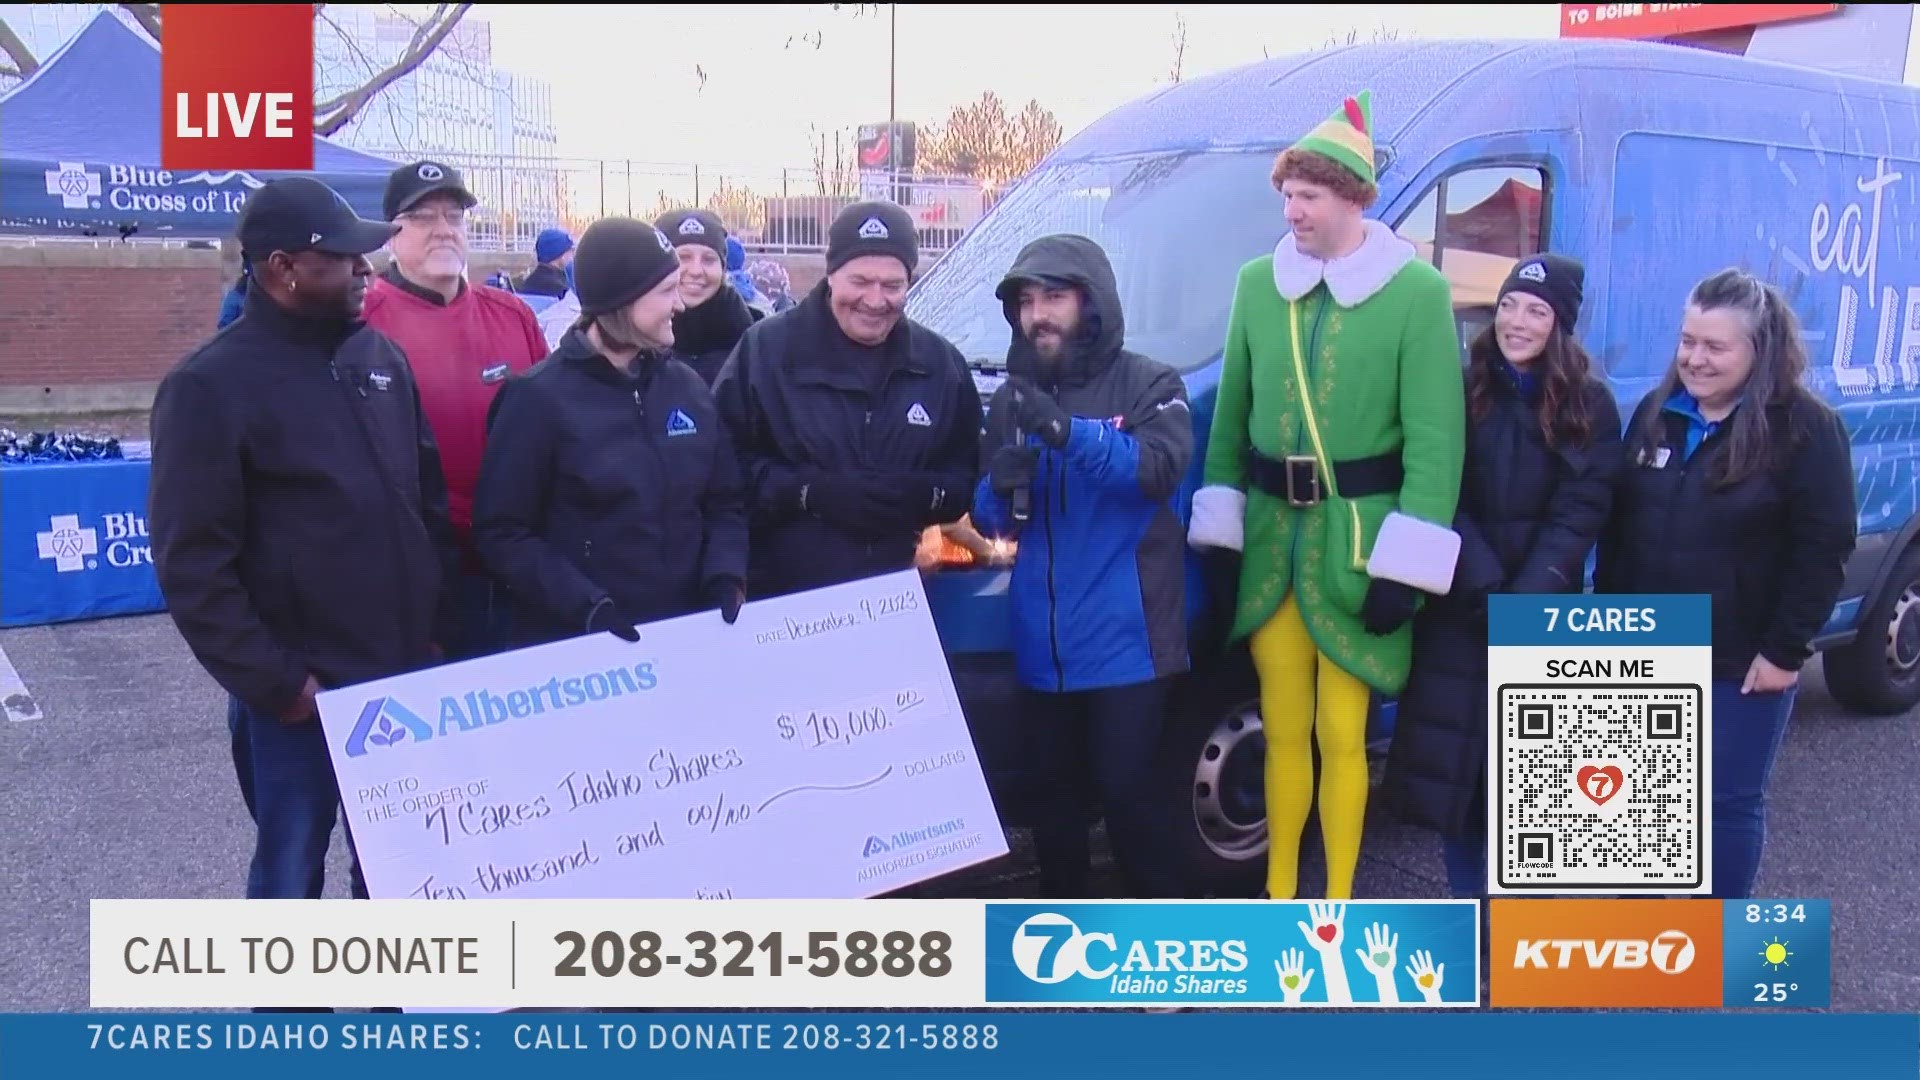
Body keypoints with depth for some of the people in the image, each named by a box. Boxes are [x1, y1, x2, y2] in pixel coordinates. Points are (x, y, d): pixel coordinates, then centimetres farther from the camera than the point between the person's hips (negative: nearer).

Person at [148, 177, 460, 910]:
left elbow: (430, 500, 14)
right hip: (304, 696, -5)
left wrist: (440, 627, 7)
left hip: (405, 677, 5)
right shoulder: (212, 385, -12)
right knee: (291, 873, 10)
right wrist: (275, 682, -14)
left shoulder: (381, 356, 7)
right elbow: (193, 567, -13)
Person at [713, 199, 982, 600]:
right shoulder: (764, 349, -5)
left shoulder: (942, 364, 6)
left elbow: (966, 476, 9)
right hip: (781, 597, -3)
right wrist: (807, 491, -21)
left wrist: (924, 495, -13)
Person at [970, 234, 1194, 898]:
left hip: (1126, 636, -5)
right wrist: (999, 488, -13)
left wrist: (1068, 431, -33)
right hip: (1042, 642, 5)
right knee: (1053, 791, 14)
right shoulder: (1011, 399, 12)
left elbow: (1162, 467, -21)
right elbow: (990, 521, 12)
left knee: (1124, 791, -3)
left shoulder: (1148, 385, -2)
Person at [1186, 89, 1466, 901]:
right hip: (1270, 537, 4)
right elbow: (1231, 414, 9)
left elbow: (1435, 435, -9)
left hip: (1357, 540, -4)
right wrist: (1218, 528, 7)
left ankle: (1336, 904, 20)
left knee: (1341, 734, 5)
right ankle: (1278, 896, 27)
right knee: (1283, 729, 13)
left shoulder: (1417, 292, -7)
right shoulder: (1257, 283, 6)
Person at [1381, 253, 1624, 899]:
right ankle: (1467, 911, 19)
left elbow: (1578, 514, -6)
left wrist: (1526, 599, -17)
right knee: (1452, 756, 3)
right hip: (1459, 608, 1)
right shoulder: (1463, 390, 1)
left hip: (1545, 613, -1)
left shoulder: (1590, 406, 0)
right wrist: (1485, 587, -16)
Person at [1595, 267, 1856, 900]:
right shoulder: (1656, 412, 5)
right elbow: (1617, 524, 10)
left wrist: (1786, 650, -15)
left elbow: (1824, 548, -13)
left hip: (1742, 660, -5)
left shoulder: (1806, 428, -11)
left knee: (1729, 799, 4)